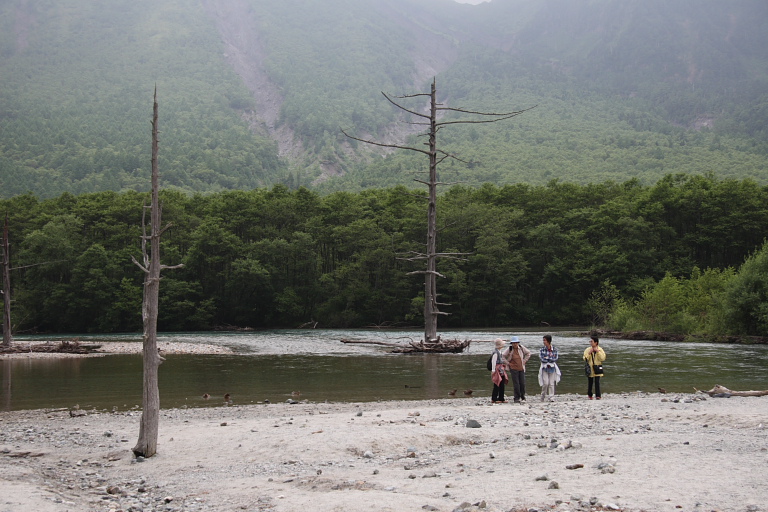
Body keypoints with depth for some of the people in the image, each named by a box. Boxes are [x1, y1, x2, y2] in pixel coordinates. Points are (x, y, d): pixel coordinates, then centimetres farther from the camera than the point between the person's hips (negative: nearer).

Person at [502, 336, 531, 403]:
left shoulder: (521, 348, 1)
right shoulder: (509, 349, -6)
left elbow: (528, 353, 16)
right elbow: (503, 356, 1)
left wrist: (524, 361, 9)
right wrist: (507, 363, -2)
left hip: (521, 368, 3)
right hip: (513, 369, -3)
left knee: (522, 383, 3)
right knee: (516, 384, -5)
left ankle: (523, 397, 22)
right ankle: (517, 398, 3)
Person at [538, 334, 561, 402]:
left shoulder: (554, 349, 1)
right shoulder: (542, 349, 0)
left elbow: (555, 358, -7)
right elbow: (541, 358, -10)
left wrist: (547, 358, -10)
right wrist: (551, 358, -9)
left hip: (552, 368, 1)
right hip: (544, 368, -1)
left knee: (551, 383, -2)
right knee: (545, 383, -8)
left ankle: (551, 397, 2)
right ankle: (543, 396, 10)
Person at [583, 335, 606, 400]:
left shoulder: (600, 349, 0)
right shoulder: (587, 350, 3)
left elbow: (603, 358, -11)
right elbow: (585, 359, -5)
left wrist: (597, 352, -17)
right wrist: (589, 353, -18)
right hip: (590, 369, 2)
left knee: (597, 382, -10)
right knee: (590, 383, 8)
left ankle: (598, 395, -7)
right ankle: (589, 395, 24)